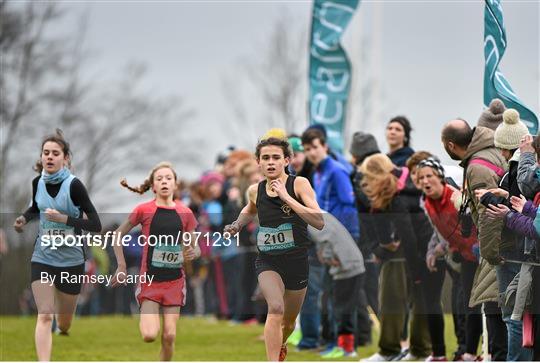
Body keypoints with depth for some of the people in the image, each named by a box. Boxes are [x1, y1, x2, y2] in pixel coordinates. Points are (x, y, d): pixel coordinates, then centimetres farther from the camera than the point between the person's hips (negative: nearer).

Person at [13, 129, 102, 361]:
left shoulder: (73, 185, -17)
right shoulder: (38, 183, -3)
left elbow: (96, 224, -19)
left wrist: (64, 218, -28)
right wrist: (24, 219, -1)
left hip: (71, 261, -2)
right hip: (42, 258, 2)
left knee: (64, 325, 16)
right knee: (44, 317, -14)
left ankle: (61, 321, 53)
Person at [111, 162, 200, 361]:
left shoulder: (185, 213, 3)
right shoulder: (144, 210, -5)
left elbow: (195, 248, 11)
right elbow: (118, 235, 4)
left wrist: (193, 253, -13)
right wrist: (121, 267, -3)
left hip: (175, 281, 2)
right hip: (150, 279, -2)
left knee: (169, 336, -2)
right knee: (150, 335, -16)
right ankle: (144, 319, 19)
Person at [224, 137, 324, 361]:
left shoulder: (299, 184, -12)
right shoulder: (255, 191, -1)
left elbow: (319, 222, -25)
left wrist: (286, 197, -28)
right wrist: (237, 225, 6)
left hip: (297, 261, 0)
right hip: (267, 262, 0)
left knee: (289, 322, 19)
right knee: (275, 309, -28)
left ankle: (281, 345, 53)